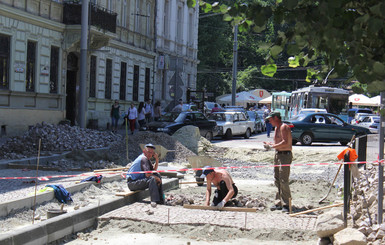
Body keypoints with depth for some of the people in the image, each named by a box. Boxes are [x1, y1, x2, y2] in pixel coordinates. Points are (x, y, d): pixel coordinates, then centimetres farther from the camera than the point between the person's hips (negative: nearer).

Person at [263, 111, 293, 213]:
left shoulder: (284, 127, -12)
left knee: (283, 181, -11)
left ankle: (286, 204, -8)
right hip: (278, 154, 10)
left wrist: (273, 146, -20)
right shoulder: (277, 128, 19)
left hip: (285, 155, -10)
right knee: (277, 181, 9)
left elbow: (285, 142, -24)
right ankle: (279, 203, 14)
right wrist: (271, 144, 9)